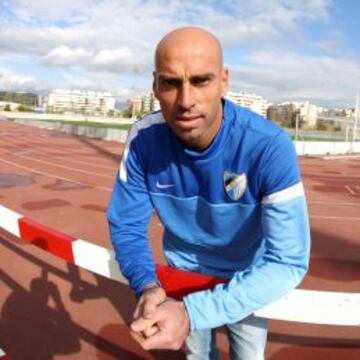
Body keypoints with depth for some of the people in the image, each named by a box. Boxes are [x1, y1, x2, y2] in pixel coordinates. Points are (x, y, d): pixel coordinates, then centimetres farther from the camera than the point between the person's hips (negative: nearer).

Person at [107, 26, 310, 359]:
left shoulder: (269, 146, -34)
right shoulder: (144, 139, -24)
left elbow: (288, 261, -35)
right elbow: (126, 225, -16)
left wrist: (192, 312, -46)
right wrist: (148, 286, -36)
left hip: (245, 279, -1)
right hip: (183, 271, 2)